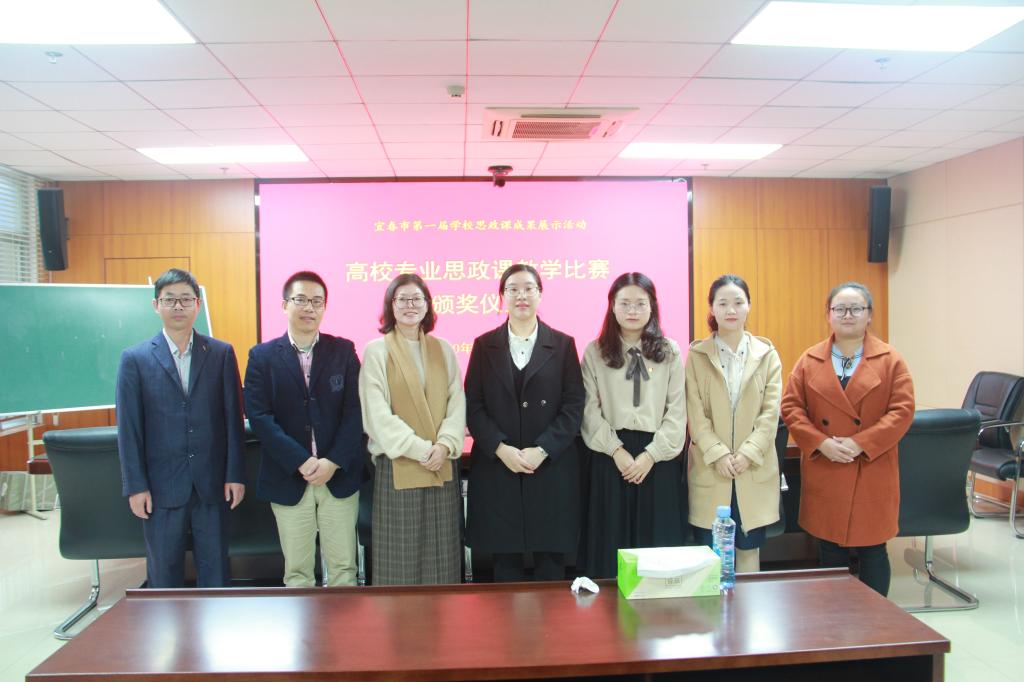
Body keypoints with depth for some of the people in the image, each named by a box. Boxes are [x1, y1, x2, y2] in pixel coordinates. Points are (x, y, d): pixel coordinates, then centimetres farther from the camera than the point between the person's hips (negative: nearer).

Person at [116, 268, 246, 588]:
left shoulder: (222, 354, 2)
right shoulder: (135, 358, 0)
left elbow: (233, 418, 2)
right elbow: (128, 428, -1)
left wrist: (235, 474, -2)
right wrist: (136, 486, -4)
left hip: (213, 483, 1)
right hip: (161, 485, 0)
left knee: (215, 566, 10)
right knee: (163, 570, 11)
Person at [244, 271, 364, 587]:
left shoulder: (344, 350, 3)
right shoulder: (262, 356, 1)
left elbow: (355, 410, -3)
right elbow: (259, 416, -8)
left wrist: (333, 461, -14)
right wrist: (302, 462, -16)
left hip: (339, 475, 1)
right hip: (288, 478, 0)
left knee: (343, 566, 8)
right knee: (297, 570, 10)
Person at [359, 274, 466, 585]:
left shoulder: (443, 350, 10)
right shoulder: (376, 351, -2)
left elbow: (457, 402, 5)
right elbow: (377, 413, -8)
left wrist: (445, 445, -11)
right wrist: (420, 449, -14)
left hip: (443, 465, 4)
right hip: (397, 466, -3)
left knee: (441, 555, 8)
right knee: (401, 558, 2)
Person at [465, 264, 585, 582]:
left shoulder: (563, 345, 6)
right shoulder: (484, 345, 8)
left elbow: (574, 406, -1)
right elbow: (473, 406, 2)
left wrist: (542, 450, -12)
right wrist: (501, 448, -12)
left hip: (551, 468, 0)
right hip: (496, 467, 1)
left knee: (551, 562, 6)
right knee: (505, 561, 7)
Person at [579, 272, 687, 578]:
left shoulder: (670, 352, 5)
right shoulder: (595, 352, 4)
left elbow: (677, 411, 0)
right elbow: (590, 410, -2)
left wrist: (650, 454, -10)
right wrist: (617, 451, -12)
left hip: (658, 456, 1)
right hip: (611, 455, 0)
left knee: (659, 544, 6)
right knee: (610, 543, 4)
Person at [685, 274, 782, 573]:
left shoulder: (767, 354, 5)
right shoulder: (697, 355, 1)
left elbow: (771, 411, -1)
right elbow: (695, 412, -4)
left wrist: (748, 453, -11)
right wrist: (718, 454, -14)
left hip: (755, 472, 1)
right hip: (710, 470, -1)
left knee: (749, 549, 10)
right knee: (710, 556, 4)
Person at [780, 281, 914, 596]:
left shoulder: (891, 360, 0)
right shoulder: (809, 360, 4)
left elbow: (902, 410, -6)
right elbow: (791, 407, 2)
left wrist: (860, 443, -16)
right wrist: (820, 442, -12)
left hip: (872, 472, -1)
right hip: (824, 473, 2)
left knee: (872, 550, 8)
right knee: (830, 552, 11)